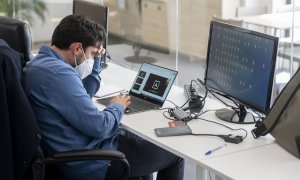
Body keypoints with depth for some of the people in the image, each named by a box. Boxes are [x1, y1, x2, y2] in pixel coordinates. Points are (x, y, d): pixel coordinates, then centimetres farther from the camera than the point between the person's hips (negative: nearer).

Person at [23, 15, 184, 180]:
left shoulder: (41, 61, 6)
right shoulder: (59, 73, -27)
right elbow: (99, 127, -26)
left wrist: (96, 60, 9)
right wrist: (117, 107, -5)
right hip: (87, 163, -10)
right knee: (174, 156, 6)